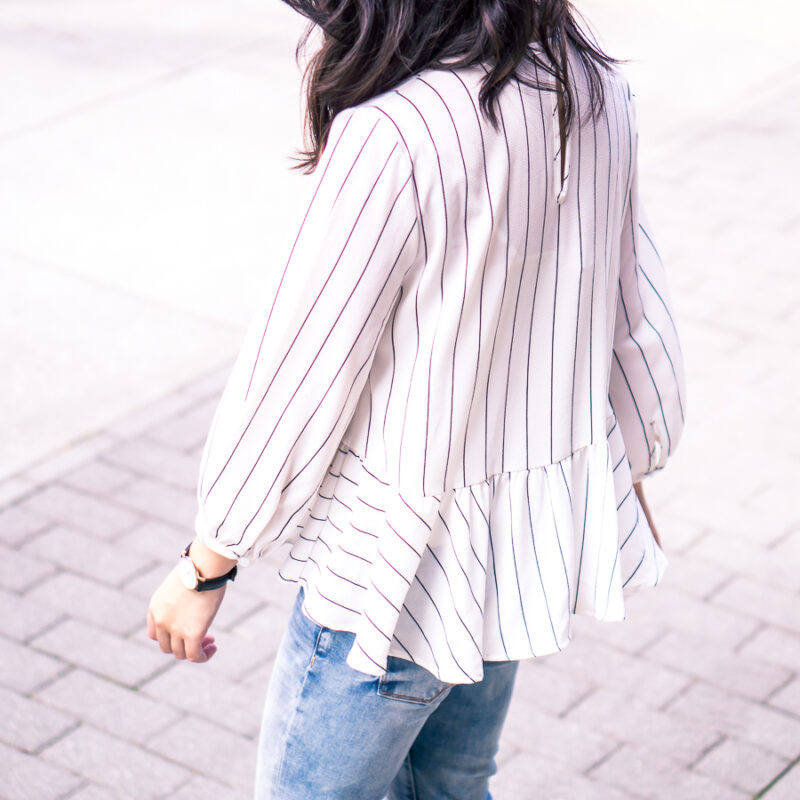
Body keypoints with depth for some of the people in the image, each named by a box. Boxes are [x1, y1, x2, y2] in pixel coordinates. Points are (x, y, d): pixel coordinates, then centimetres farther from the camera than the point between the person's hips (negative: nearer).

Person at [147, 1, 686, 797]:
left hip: (402, 566, -8)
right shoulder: (594, 87, -5)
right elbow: (637, 315, 8)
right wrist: (629, 472, 24)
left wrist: (205, 565, -7)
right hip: (540, 527, 8)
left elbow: (296, 382, -20)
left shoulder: (389, 139, -29)